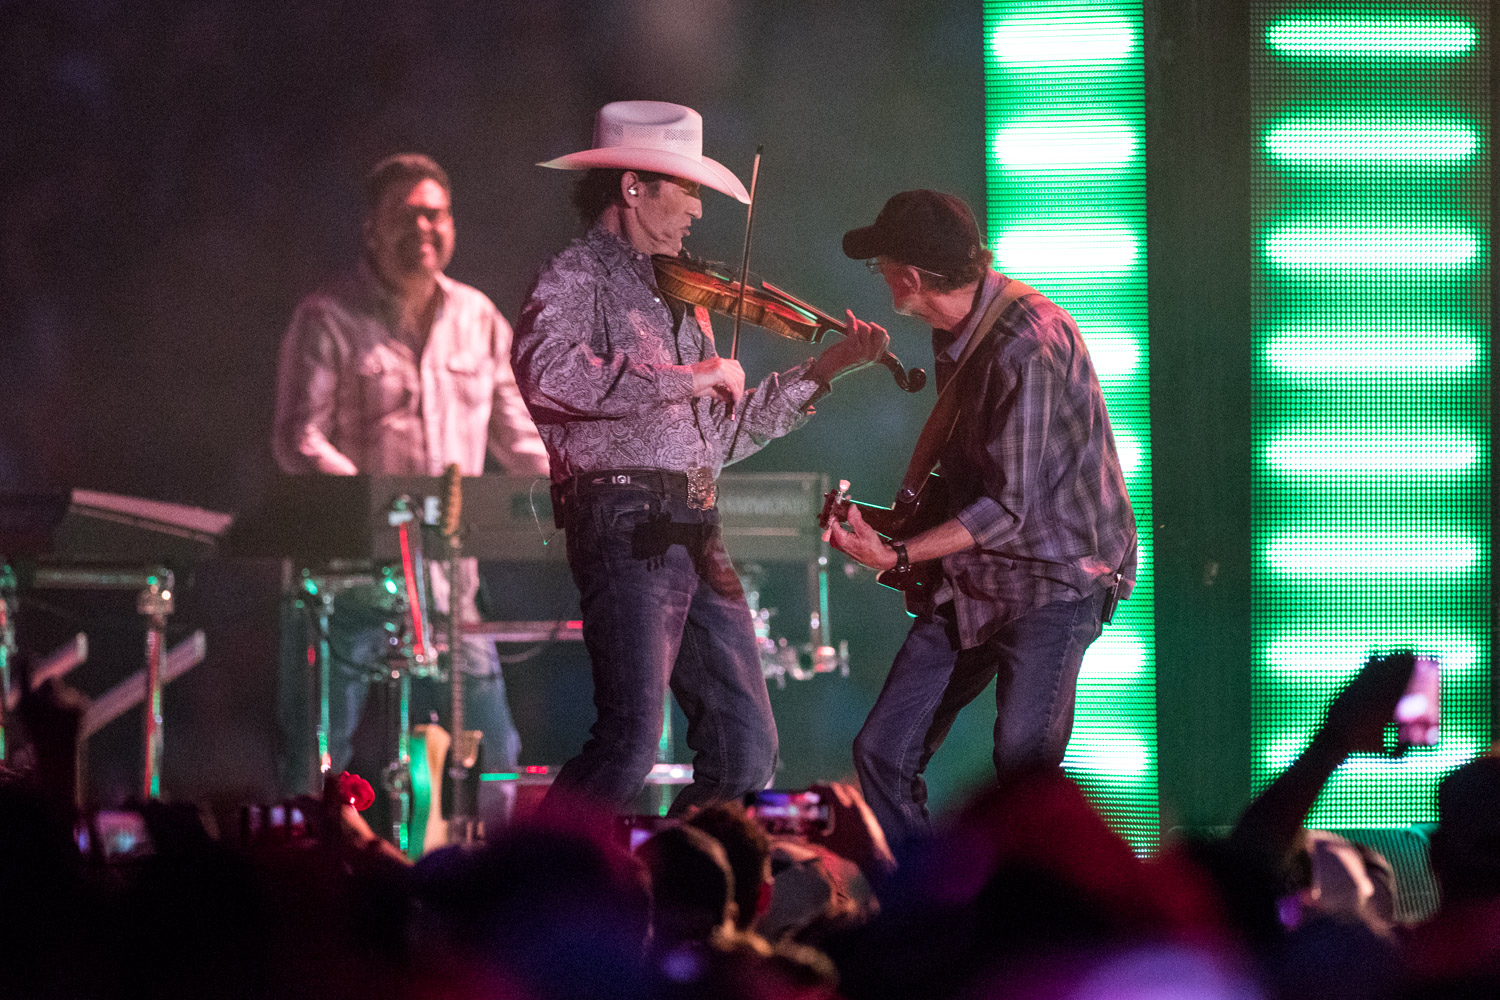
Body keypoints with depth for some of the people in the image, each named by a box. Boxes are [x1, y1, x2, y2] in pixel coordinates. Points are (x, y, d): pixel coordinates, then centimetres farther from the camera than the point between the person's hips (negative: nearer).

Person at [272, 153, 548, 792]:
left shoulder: (478, 318, 14)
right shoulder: (330, 320, -2)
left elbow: (517, 434, 18)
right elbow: (299, 441, -11)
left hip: (450, 577, 5)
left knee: (494, 752, 3)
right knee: (322, 762, -6)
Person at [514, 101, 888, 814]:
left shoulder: (677, 294, 22)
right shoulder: (576, 277, -4)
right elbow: (546, 373, -26)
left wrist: (825, 369, 21)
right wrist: (688, 376, -22)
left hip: (694, 534, 8)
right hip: (627, 524, -8)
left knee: (745, 747, 6)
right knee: (630, 745, -16)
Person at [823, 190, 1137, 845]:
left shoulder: (1027, 344, -24)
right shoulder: (955, 331, 5)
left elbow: (1008, 507, -24)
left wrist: (899, 556, -28)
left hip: (1054, 576, -9)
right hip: (970, 581, 9)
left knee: (1023, 772, -21)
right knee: (882, 753, 1)